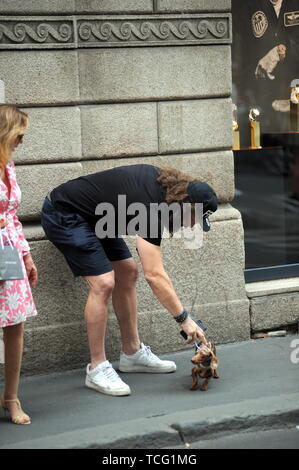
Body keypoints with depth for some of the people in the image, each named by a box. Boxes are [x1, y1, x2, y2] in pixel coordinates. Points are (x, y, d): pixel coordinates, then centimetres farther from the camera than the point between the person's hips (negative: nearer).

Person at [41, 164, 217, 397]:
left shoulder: (160, 178, -3)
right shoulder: (150, 205, -29)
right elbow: (155, 275, -32)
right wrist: (184, 319, -29)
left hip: (91, 216, 11)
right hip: (63, 216, -11)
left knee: (127, 272, 8)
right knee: (103, 283, -20)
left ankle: (132, 354, 17)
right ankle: (97, 369, -11)